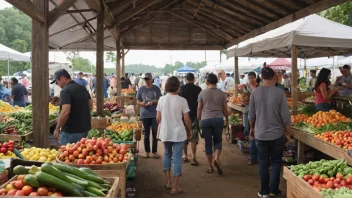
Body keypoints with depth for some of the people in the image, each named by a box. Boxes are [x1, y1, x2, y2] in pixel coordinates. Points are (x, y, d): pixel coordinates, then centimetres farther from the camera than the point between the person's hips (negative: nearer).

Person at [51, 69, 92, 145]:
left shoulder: (65, 91, -17)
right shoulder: (82, 88, 9)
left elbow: (65, 111, -28)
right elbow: (90, 104, 19)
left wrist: (57, 128, -19)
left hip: (71, 131, -8)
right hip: (85, 128, 8)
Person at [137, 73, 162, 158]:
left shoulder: (156, 89, 1)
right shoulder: (141, 89, 2)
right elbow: (138, 101, 5)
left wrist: (153, 102, -14)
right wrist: (143, 103, -17)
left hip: (155, 114, 0)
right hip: (145, 114, 0)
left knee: (155, 133, 5)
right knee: (146, 133, 9)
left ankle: (154, 151, 15)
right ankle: (147, 151, 19)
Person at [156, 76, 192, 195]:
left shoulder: (162, 99, -2)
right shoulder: (182, 100, -10)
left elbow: (158, 118, 2)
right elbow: (186, 119, -8)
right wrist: (190, 130, 8)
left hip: (165, 133, 3)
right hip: (178, 133, -3)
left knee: (167, 154, 22)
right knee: (177, 158, 3)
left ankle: (168, 182, 23)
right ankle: (175, 187, 6)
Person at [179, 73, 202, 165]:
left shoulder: (181, 89, -3)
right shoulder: (198, 89, -4)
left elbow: (178, 102, 0)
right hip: (195, 115, -1)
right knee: (194, 137, 1)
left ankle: (185, 155, 19)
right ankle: (193, 157, -5)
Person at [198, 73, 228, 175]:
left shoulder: (202, 93, 1)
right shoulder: (221, 93, 3)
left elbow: (199, 108, 3)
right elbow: (225, 109, 6)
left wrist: (198, 120, 15)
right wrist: (227, 119, 19)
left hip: (205, 120, 0)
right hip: (218, 119, 1)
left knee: (208, 143, 7)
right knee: (218, 140, 15)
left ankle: (210, 167, 12)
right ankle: (216, 158, -11)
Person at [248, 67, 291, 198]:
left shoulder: (255, 92, -6)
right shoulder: (279, 92, -12)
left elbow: (251, 114, 1)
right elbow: (285, 115, -9)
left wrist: (252, 128, 18)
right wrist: (287, 131, 5)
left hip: (260, 134, 2)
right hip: (277, 134, -1)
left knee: (263, 163, 12)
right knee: (276, 162, 12)